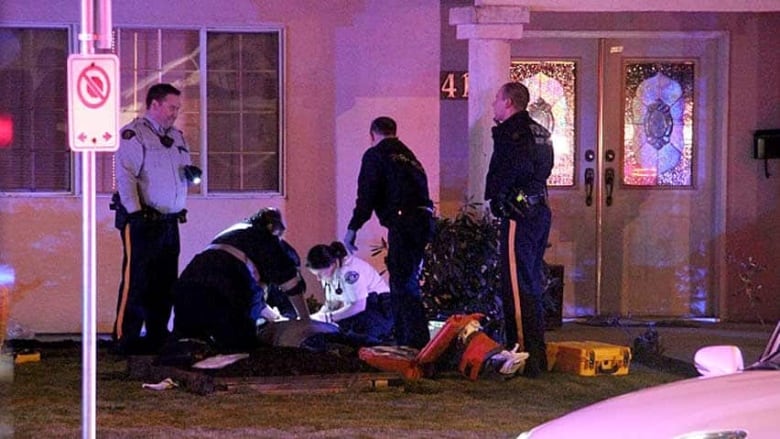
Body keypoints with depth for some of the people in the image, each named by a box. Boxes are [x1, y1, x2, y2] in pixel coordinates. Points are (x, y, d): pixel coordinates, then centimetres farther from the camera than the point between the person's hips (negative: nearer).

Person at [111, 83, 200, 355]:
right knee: (136, 281, -8)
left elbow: (183, 173, 26)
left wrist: (190, 174, 2)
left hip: (170, 221, 8)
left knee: (165, 282, 12)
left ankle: (157, 336, 20)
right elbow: (125, 176, -16)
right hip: (142, 220, -8)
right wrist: (134, 213, -24)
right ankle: (125, 338, -4)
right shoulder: (133, 134, -8)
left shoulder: (176, 137, 17)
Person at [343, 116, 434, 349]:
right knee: (403, 284, 17)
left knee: (404, 287, -8)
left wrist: (353, 228, -4)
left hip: (402, 223, -8)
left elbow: (367, 195, -8)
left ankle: (419, 344, -15)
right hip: (423, 221, 8)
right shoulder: (408, 156, 25)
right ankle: (404, 342, 23)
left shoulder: (375, 155, 2)